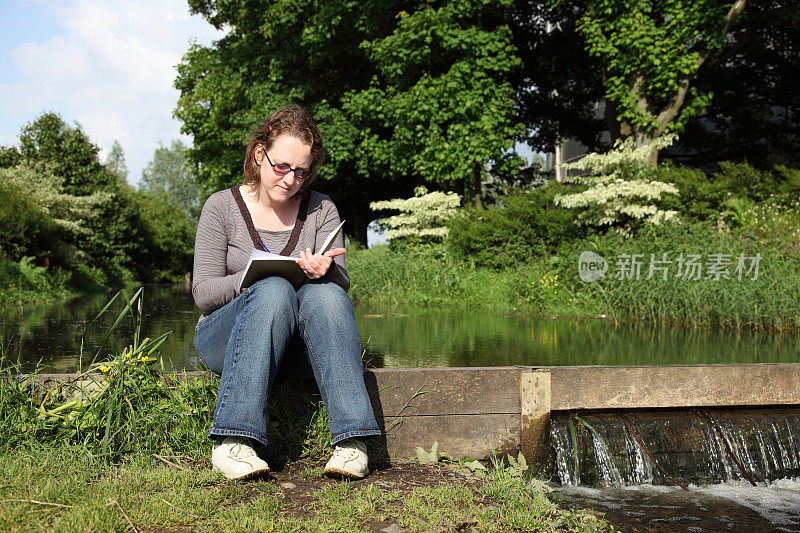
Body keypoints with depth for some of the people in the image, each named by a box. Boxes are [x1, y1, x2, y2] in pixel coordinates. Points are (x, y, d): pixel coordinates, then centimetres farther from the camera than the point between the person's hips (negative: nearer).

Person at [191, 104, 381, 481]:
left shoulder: (322, 210, 7)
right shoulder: (222, 206, 1)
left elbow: (342, 283, -3)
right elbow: (203, 292, -4)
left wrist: (326, 271, -27)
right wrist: (254, 276, -23)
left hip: (298, 344, 2)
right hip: (225, 336, -1)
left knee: (323, 293, -31)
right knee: (275, 290, -33)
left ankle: (351, 442, -37)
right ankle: (232, 441, -38)